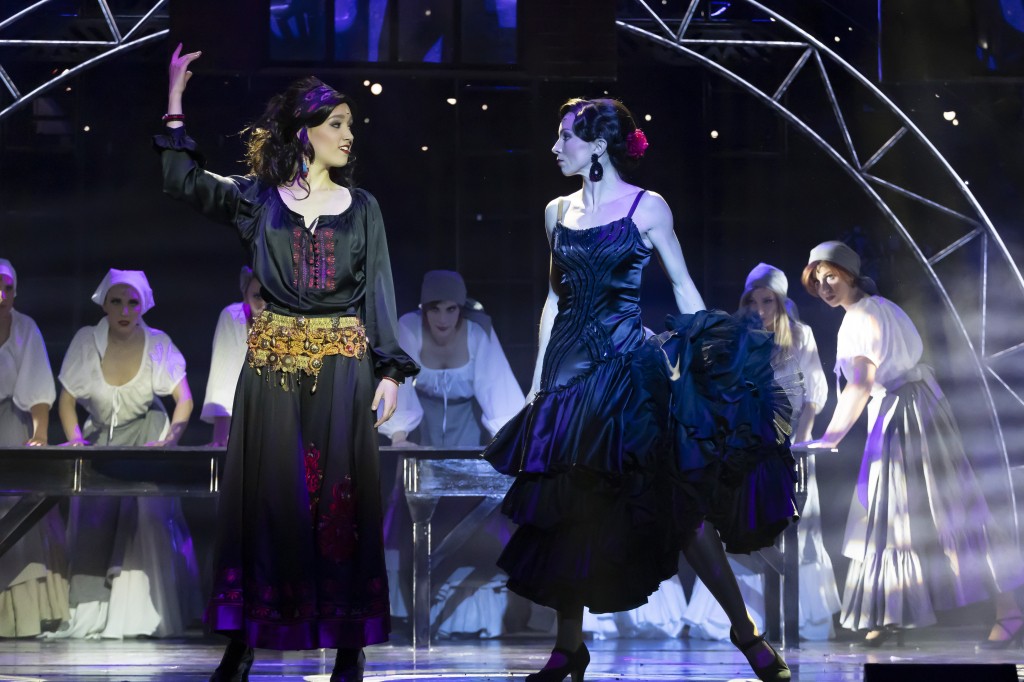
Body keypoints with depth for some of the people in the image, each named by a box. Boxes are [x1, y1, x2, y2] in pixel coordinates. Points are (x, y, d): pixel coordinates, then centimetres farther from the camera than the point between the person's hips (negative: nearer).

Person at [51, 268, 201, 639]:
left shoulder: (157, 344, -11)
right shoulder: (86, 341, -10)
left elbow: (184, 399, -14)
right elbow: (67, 399, -4)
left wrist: (170, 438, -31)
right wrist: (75, 438, -21)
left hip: (147, 436, -1)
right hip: (100, 438, 2)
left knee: (147, 517, -16)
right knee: (92, 522, -8)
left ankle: (144, 615, -10)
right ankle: (89, 616, -2)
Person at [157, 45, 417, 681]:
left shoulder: (362, 207, 10)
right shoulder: (258, 197, 7)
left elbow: (379, 292, 7)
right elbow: (185, 181, -6)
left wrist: (390, 371, -2)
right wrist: (176, 104, -11)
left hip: (344, 363, 0)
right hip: (273, 365, 0)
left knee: (340, 497, -1)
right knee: (267, 494, -1)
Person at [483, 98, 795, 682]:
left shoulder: (647, 208, -2)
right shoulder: (559, 212, 12)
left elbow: (684, 288, 1)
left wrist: (707, 358, -6)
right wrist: (539, 375, 13)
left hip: (627, 364, -5)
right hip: (569, 366, 5)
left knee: (676, 501, -9)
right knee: (568, 508, 3)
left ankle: (746, 630, -2)